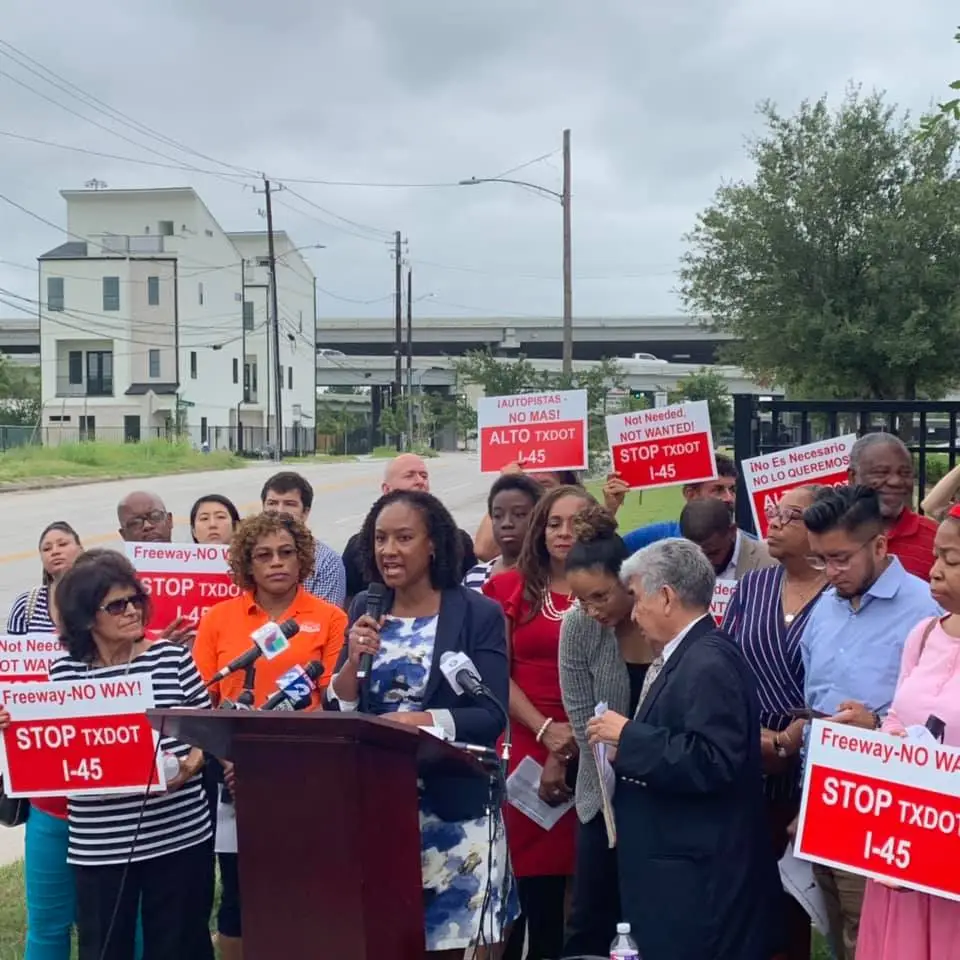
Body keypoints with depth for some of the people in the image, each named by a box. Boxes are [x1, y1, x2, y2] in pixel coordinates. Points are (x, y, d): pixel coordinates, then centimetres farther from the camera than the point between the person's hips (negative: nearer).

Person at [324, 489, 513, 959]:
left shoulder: (478, 613, -7)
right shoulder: (363, 609, 6)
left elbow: (491, 715, -13)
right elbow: (336, 711, 5)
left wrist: (424, 721, -27)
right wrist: (354, 660, -13)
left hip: (454, 810, -3)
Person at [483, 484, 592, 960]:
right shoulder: (510, 589, 8)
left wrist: (570, 749, -9)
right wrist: (546, 730, -10)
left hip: (590, 753, 0)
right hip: (525, 746, 0)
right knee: (531, 872, 0)